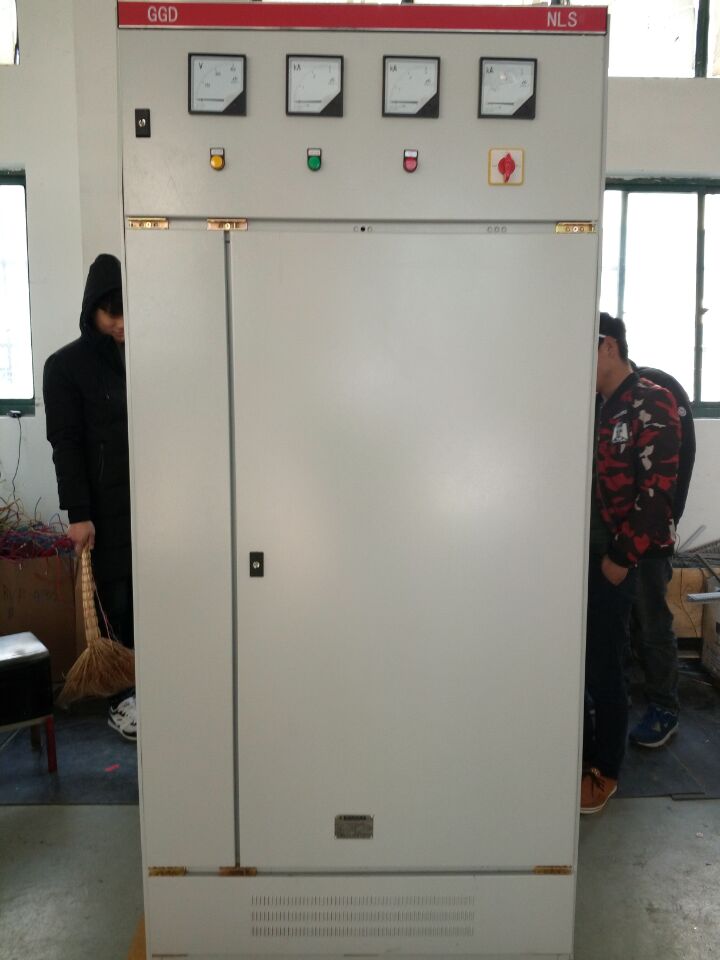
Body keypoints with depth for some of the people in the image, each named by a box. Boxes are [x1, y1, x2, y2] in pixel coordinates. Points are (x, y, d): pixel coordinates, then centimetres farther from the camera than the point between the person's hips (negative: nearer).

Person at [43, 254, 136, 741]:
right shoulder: (65, 366, -2)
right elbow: (65, 444, -6)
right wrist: (78, 513, -12)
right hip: (106, 509, -3)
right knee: (116, 603, 3)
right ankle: (123, 698, 16)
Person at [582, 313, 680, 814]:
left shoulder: (652, 403, -8)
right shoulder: (600, 407, 13)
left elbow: (658, 490, -14)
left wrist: (621, 558, -15)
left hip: (615, 561, -6)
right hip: (585, 554, 6)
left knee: (604, 669, 3)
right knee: (577, 661, 11)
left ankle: (605, 771, 20)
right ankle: (582, 755, 28)